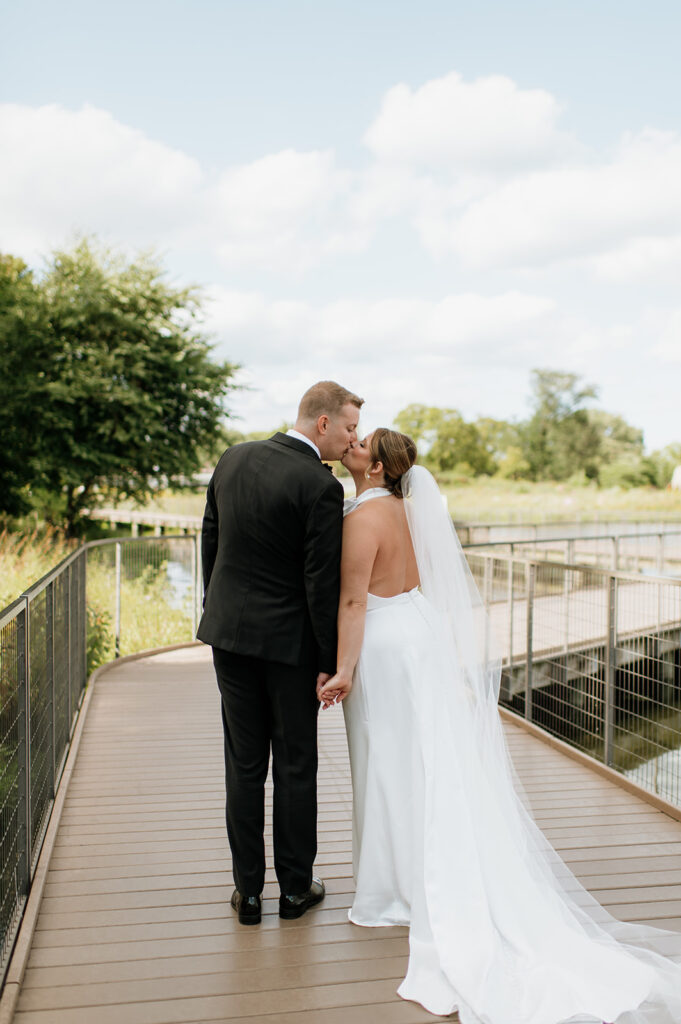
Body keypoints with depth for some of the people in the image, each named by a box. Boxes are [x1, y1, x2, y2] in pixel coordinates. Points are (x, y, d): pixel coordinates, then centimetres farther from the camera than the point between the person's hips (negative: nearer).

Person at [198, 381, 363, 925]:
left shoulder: (233, 459, 3)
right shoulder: (321, 487, -17)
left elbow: (210, 540, 10)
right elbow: (322, 583, -16)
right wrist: (329, 662, -9)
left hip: (230, 633, 5)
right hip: (289, 641, -5)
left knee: (244, 766, 12)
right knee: (295, 767, 11)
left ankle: (248, 890, 21)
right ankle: (296, 886, 24)